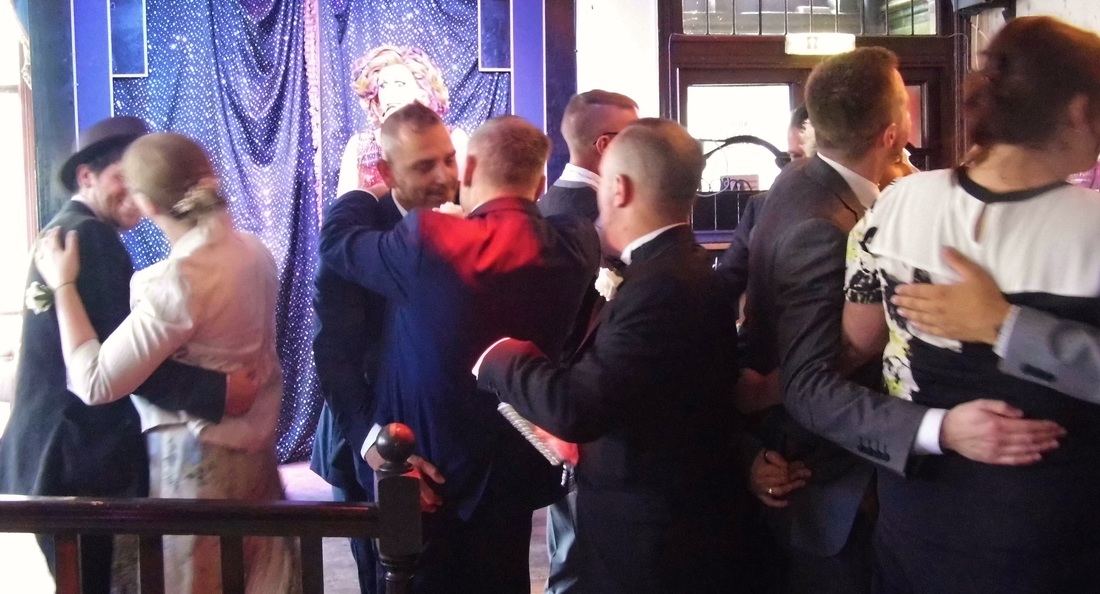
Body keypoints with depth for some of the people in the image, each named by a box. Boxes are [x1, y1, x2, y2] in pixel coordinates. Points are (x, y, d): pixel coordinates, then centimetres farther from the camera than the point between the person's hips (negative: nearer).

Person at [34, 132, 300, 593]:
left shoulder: (179, 280, -24)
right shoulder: (252, 251, 0)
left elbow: (94, 384, -20)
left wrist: (63, 285, -12)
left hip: (195, 459, -7)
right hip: (254, 448, 7)